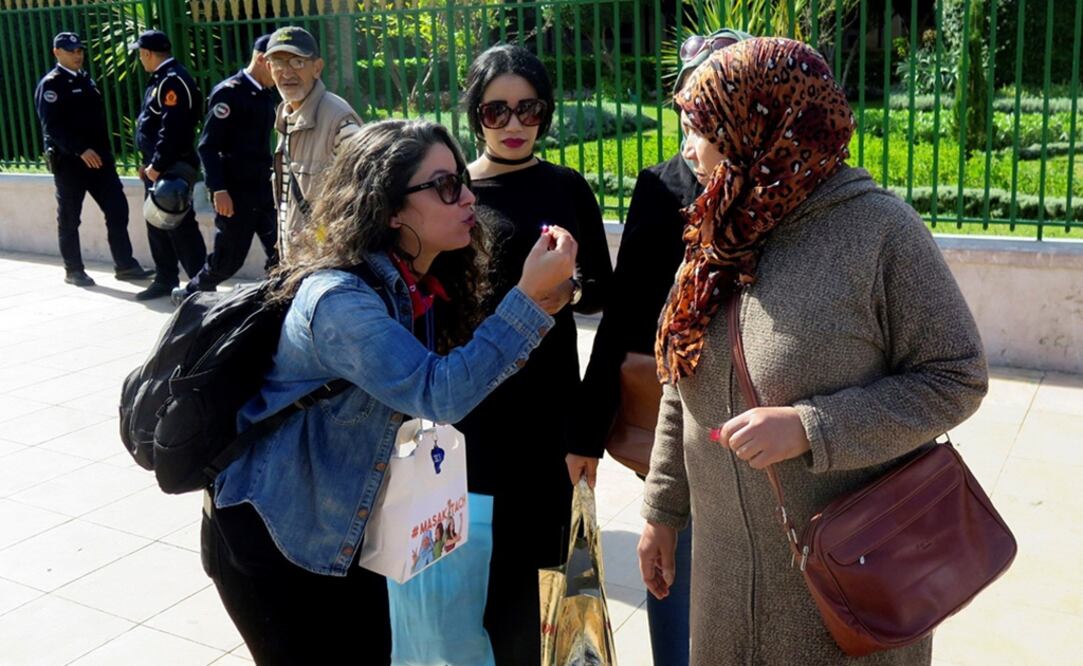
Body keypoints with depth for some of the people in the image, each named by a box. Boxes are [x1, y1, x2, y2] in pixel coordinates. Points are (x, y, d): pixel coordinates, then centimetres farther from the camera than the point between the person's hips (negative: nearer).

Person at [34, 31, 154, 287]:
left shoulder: (86, 80, 17)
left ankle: (125, 265, 6)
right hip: (68, 161, -7)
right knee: (69, 218, 3)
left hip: (98, 157, 7)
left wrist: (107, 152, 14)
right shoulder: (50, 84, -7)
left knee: (117, 209, 1)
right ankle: (73, 270, 13)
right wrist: (81, 150, -25)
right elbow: (52, 126, -17)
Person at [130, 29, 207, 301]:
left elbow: (172, 128, -24)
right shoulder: (161, 79, 16)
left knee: (180, 226, -7)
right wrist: (149, 163, 16)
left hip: (171, 168, -10)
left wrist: (157, 165, -21)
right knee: (157, 226, 14)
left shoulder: (173, 80, -16)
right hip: (156, 167, 10)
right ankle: (166, 280, 23)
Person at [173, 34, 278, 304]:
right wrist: (218, 189, -20)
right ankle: (190, 295, 26)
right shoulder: (228, 92, -12)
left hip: (263, 190, 7)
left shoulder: (267, 94, 11)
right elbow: (208, 145, -15)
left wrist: (272, 180, 14)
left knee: (281, 253, -1)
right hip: (236, 192, -7)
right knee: (229, 258, 3)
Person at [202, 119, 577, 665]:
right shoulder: (340, 299, -30)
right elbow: (439, 393, -37)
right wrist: (529, 295, -38)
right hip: (266, 532, -7)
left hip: (344, 525, 8)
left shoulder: (418, 285, -3)